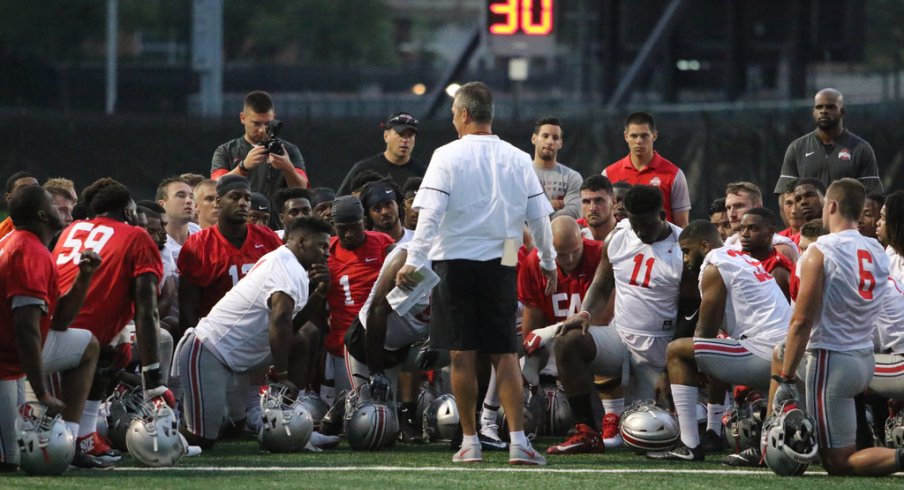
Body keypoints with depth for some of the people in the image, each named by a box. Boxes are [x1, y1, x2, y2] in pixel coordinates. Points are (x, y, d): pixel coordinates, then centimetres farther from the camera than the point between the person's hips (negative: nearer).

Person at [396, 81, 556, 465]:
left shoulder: (448, 156, -6)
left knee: (462, 354, 3)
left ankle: (470, 441, 5)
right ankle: (518, 441, -4)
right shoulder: (517, 160, 4)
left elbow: (431, 214, -14)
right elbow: (539, 217, 8)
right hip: (500, 265, 3)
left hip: (456, 261, -3)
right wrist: (549, 263, 20)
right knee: (504, 354, 5)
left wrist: (413, 260, -14)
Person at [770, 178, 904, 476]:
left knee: (838, 463, -1)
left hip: (832, 361, -8)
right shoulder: (878, 253, 6)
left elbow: (802, 321, -17)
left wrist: (786, 380, -13)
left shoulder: (820, 252, -15)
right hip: (866, 359, 8)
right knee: (780, 354, 33)